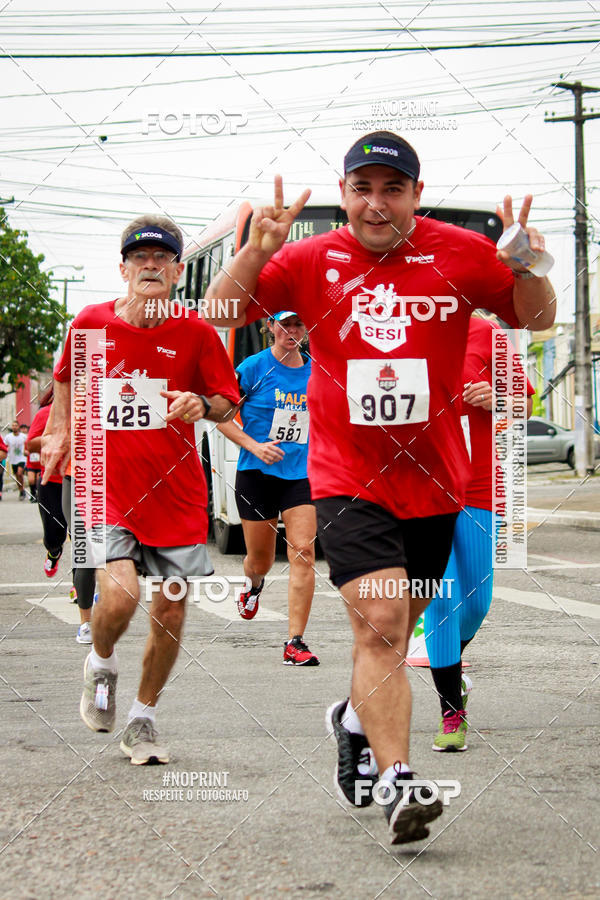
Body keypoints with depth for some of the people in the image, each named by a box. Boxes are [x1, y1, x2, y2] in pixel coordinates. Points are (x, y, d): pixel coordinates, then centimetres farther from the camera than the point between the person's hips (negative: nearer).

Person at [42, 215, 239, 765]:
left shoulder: (195, 331, -3)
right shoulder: (91, 323, -1)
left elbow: (229, 401, 4)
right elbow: (68, 376, 20)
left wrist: (203, 405, -17)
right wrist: (62, 430, 14)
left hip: (176, 494, 1)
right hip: (107, 488, -1)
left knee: (170, 612, 3)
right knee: (120, 595, -21)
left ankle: (143, 721, 24)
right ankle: (101, 664, 14)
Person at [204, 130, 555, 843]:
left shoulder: (459, 253, -1)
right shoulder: (314, 260, -1)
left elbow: (537, 319, 4)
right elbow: (218, 315, 0)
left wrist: (528, 268, -18)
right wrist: (254, 253, -18)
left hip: (433, 479, 2)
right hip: (348, 480, -2)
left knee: (392, 630, 16)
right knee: (379, 624, -17)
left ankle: (356, 719, 44)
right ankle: (398, 784, -19)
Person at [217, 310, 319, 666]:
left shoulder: (315, 370, 4)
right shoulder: (253, 367, -6)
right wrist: (255, 446, -16)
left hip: (301, 474, 2)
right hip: (257, 474, -2)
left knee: (303, 551, -14)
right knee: (260, 560, 8)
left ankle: (295, 642, -12)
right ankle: (254, 586, 48)